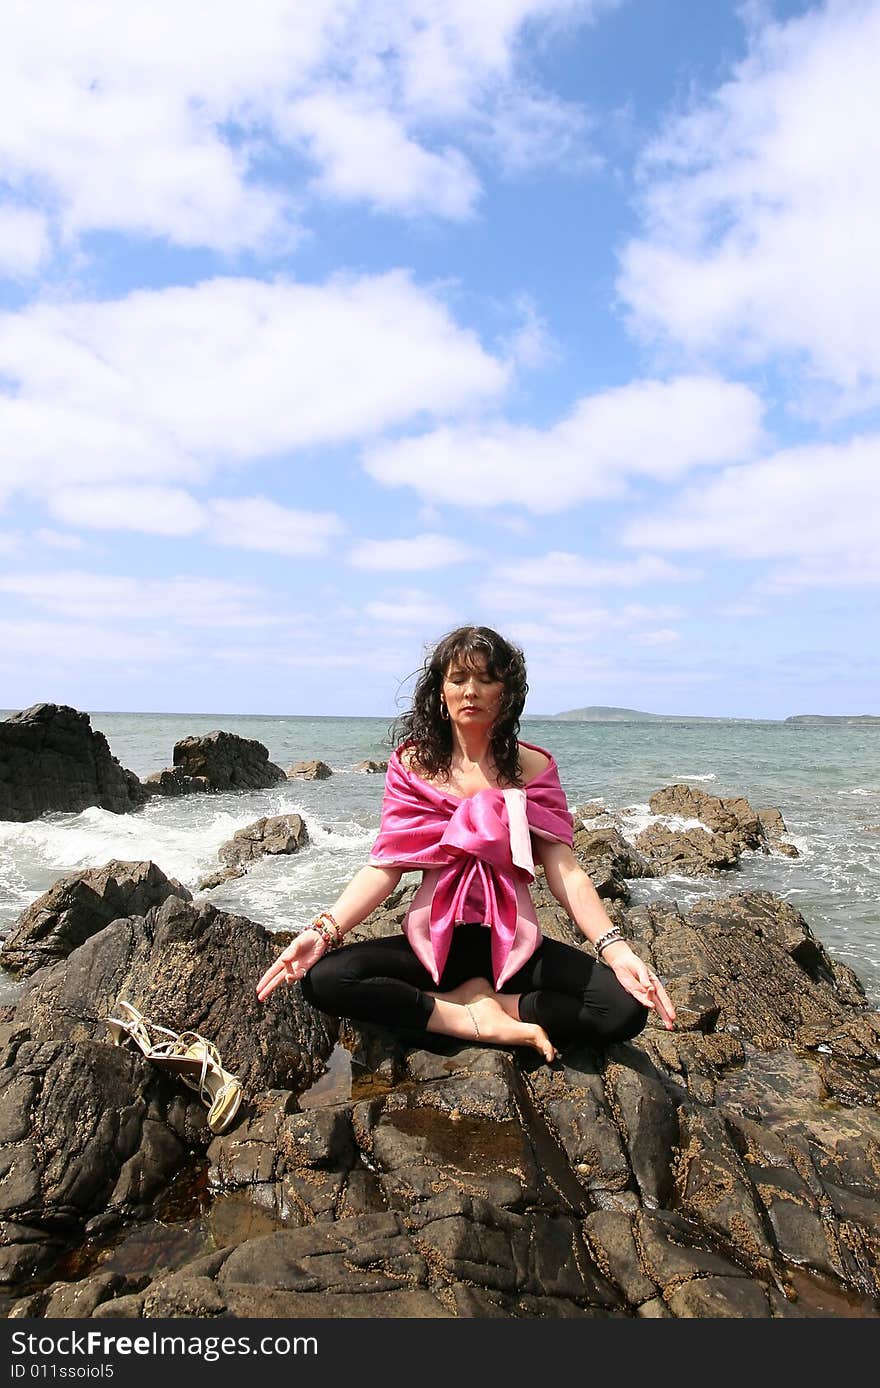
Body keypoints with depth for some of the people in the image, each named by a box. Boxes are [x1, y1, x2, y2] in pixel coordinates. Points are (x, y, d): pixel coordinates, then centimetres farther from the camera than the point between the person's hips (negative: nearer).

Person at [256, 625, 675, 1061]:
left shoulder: (532, 767, 0)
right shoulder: (414, 764, 0)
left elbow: (564, 871, -7)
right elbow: (384, 867, -6)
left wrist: (615, 949, -22)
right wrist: (323, 931, -21)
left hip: (513, 944, 0)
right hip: (434, 941, 1)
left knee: (626, 1008, -24)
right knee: (322, 978, -26)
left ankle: (475, 1001, -9)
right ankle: (486, 1023, -16)